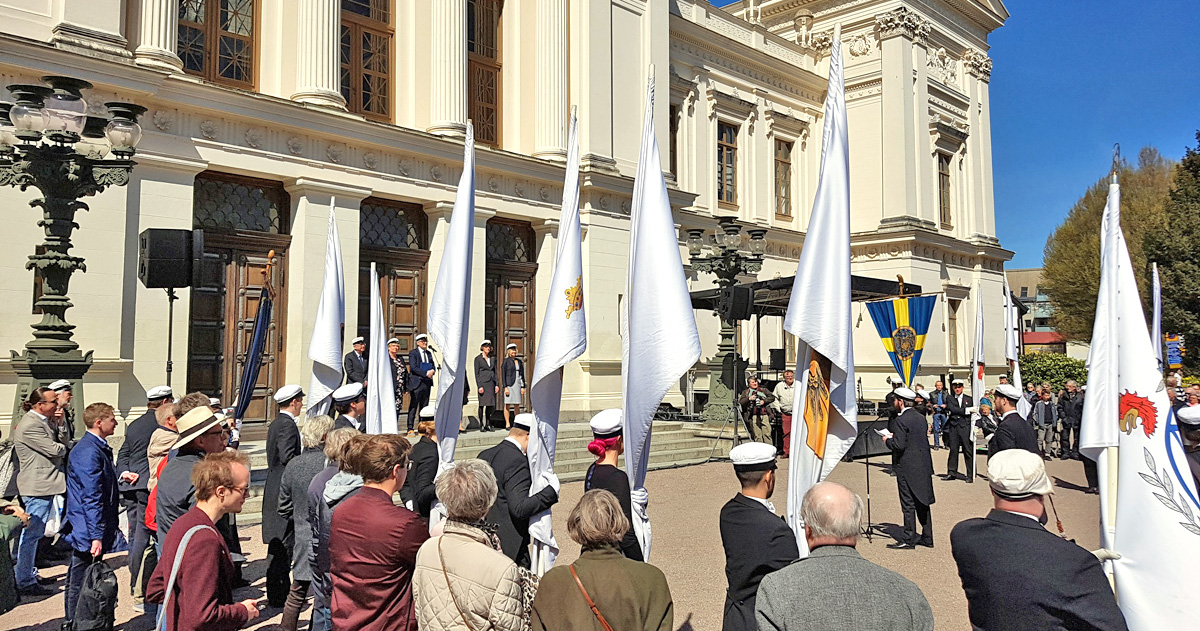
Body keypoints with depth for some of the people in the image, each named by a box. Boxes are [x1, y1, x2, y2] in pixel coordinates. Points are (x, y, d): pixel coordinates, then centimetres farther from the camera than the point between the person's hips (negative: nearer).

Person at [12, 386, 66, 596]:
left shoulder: (42, 421, 12)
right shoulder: (30, 425, -20)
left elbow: (59, 441, 15)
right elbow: (54, 449, -21)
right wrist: (64, 448, -1)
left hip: (43, 485, 11)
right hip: (37, 486, -11)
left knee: (33, 533, 19)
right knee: (31, 534, -4)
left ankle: (29, 574, 31)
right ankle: (25, 582, 2)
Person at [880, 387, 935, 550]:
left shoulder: (901, 420, -17)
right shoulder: (920, 417, 10)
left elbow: (899, 445, -22)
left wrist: (888, 440, -3)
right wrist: (895, 436, 16)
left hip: (908, 467, -8)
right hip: (924, 465, 8)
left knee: (908, 504, -1)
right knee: (922, 502, 15)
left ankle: (908, 539, 4)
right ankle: (927, 537, 21)